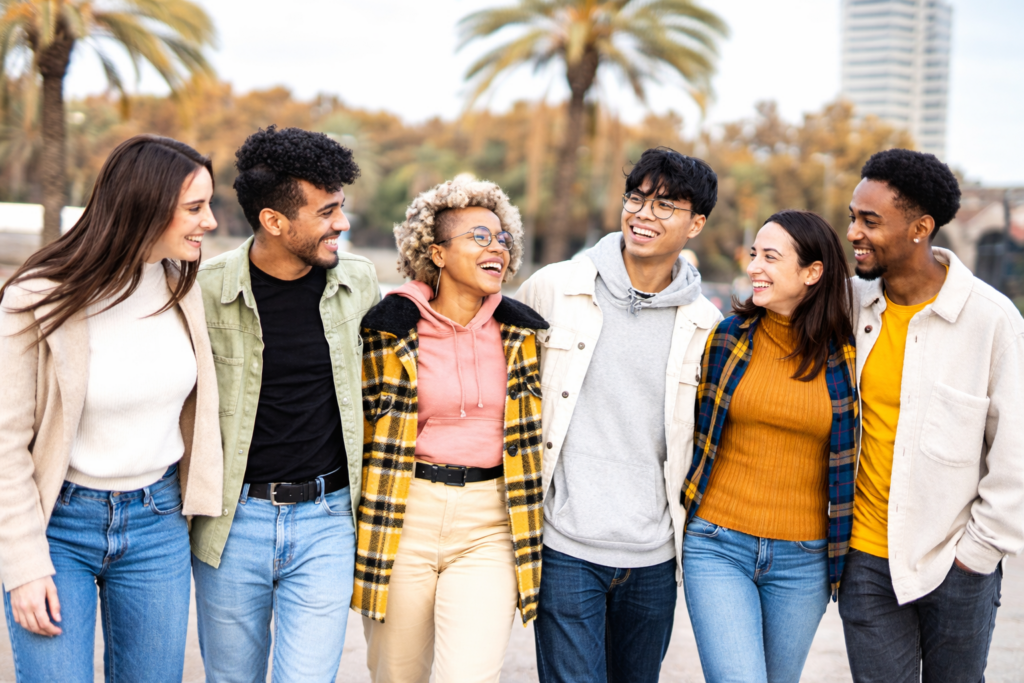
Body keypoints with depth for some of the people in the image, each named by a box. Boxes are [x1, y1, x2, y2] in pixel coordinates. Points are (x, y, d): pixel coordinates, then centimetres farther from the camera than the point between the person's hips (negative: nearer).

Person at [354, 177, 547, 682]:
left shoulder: (523, 332, 6)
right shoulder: (390, 328, -2)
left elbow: (536, 432, 15)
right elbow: (363, 430, 7)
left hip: (490, 526, 1)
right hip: (404, 520, -1)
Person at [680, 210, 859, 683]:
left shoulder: (847, 357, -2)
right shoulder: (726, 337, -1)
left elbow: (851, 455, 9)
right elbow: (690, 427, 11)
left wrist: (843, 554, 9)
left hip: (802, 560, 1)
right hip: (718, 546, -1)